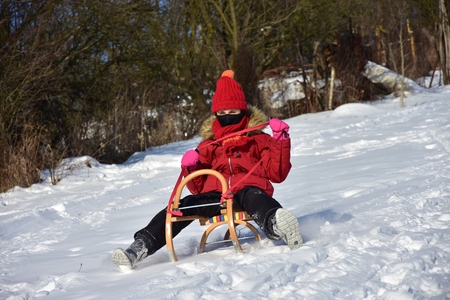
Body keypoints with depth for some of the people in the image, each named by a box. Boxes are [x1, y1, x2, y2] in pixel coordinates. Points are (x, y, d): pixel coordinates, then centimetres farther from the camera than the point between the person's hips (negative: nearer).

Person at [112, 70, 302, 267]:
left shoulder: (259, 140, 19)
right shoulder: (208, 146, 27)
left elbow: (277, 174, 6)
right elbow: (198, 187, 23)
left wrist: (281, 141, -4)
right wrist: (190, 169, 2)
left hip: (248, 190, -3)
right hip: (215, 197, 3)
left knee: (252, 195, -38)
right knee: (184, 205, -24)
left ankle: (275, 224, -71)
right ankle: (141, 246, -34)